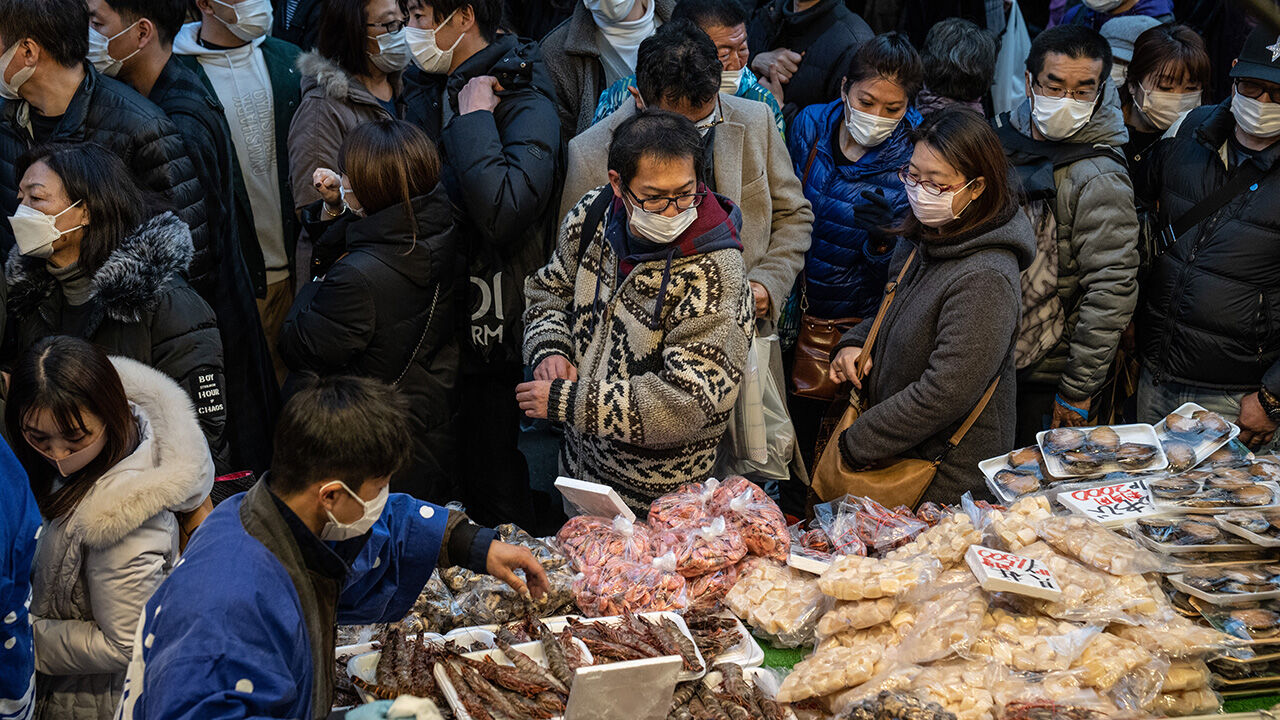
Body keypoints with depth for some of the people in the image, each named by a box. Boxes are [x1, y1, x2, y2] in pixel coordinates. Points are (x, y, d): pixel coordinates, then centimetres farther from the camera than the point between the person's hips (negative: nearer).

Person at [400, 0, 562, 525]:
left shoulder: (523, 101, -15)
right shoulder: (425, 89, 8)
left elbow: (504, 211, -33)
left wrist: (473, 118, -23)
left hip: (490, 329, -7)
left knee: (493, 491, 3)